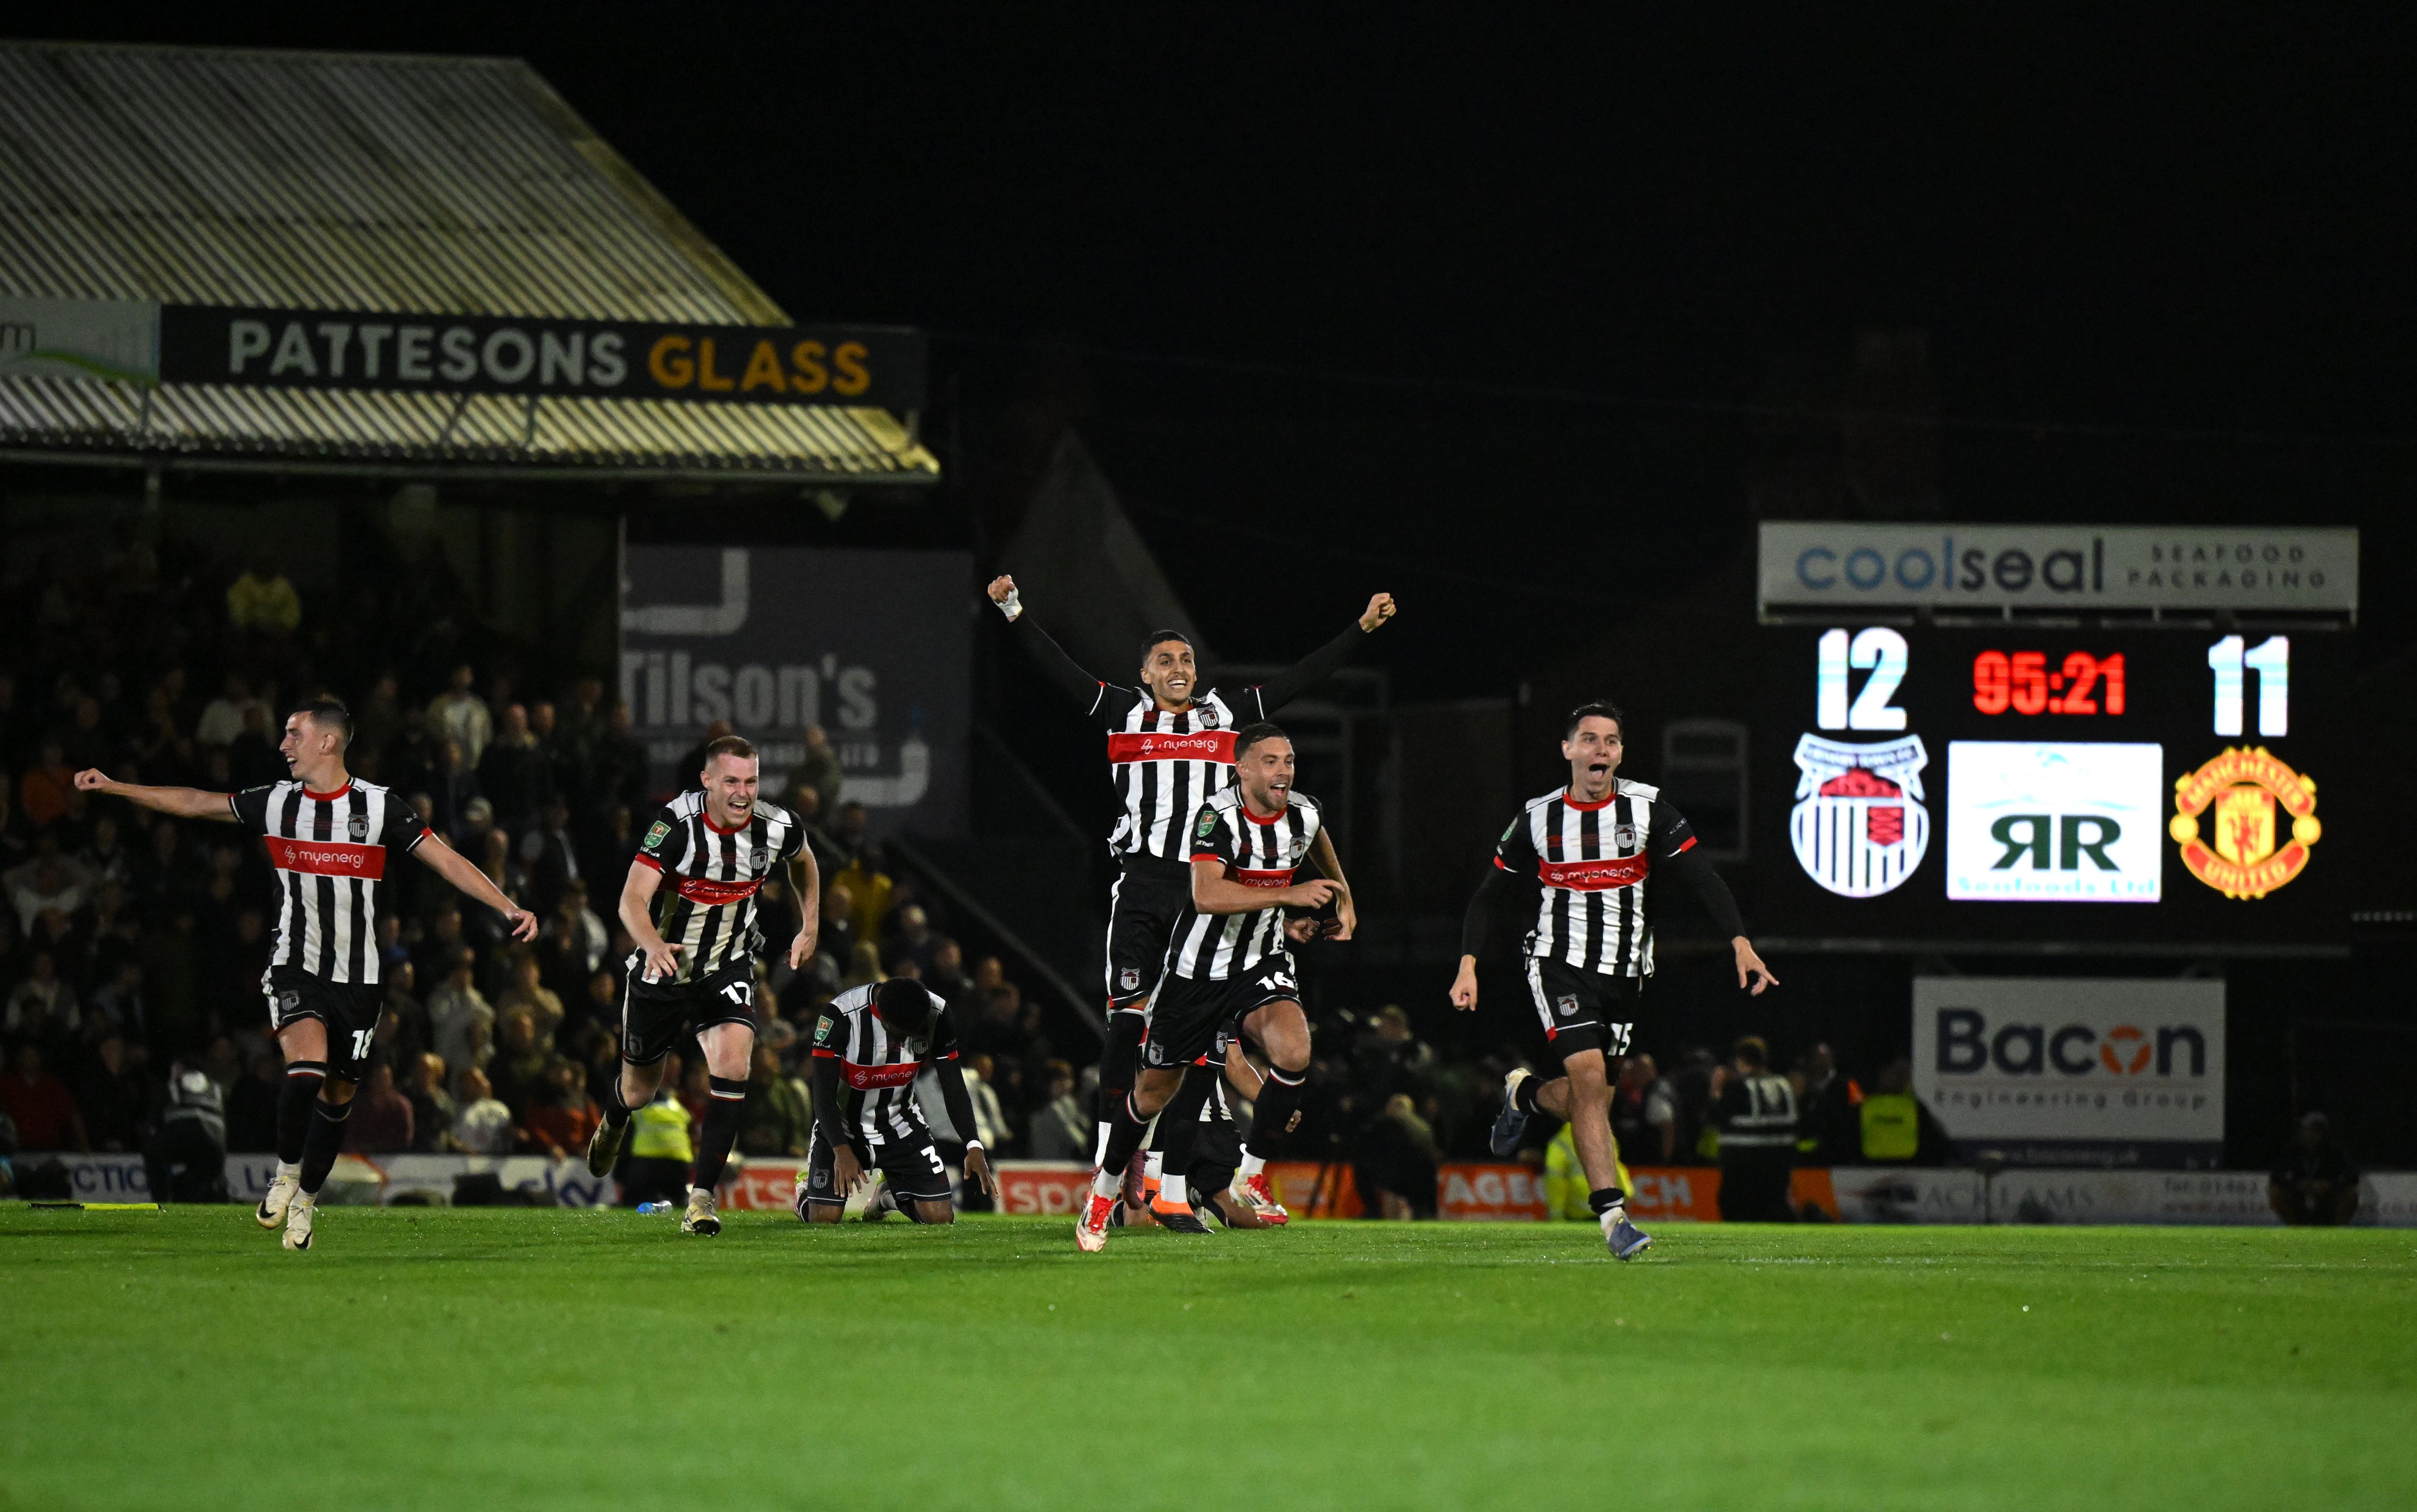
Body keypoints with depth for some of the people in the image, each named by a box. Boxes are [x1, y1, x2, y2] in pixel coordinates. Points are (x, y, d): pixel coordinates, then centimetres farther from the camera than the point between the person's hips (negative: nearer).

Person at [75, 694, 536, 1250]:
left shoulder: (380, 808, -6)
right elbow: (193, 803, 10)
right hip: (295, 968, 0)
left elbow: (447, 861, -6)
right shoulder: (276, 802, 1)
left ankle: (305, 1202, 26)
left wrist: (508, 908, -15)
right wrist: (114, 787, 9)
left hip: (357, 977, 0)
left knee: (337, 1094, 7)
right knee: (306, 1069, -24)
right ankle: (286, 1173, -2)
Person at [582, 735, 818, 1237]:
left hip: (728, 970, 1)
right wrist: (653, 946, -51)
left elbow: (803, 862, 14)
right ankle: (613, 1122, 56)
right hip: (664, 967, -1)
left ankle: (701, 1196, -20)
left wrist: (810, 927, 11)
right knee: (641, 1090, 15)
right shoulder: (678, 824, -24)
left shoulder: (778, 828, -13)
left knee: (733, 1062, -25)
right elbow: (632, 899, -32)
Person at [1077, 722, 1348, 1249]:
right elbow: (1207, 895, -38)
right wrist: (1290, 895, -39)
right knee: (1157, 1089, 9)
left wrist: (1343, 896, 30)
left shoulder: (1304, 814, -4)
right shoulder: (1218, 818, -23)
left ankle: (1251, 1174, -8)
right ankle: (1107, 1187, 34)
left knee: (1293, 1051, -26)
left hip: (1261, 964, 3)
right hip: (1199, 966, -3)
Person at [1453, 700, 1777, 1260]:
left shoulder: (1648, 810, -2)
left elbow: (1702, 879, -6)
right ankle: (1611, 1211, -20)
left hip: (1623, 974, 2)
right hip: (1559, 965, -2)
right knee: (1589, 1075, -21)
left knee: (1585, 1103, 5)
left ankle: (1526, 1094, 41)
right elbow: (1490, 897, 9)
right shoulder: (1538, 820, 0)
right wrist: (1468, 965, -4)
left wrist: (1740, 942, -19)